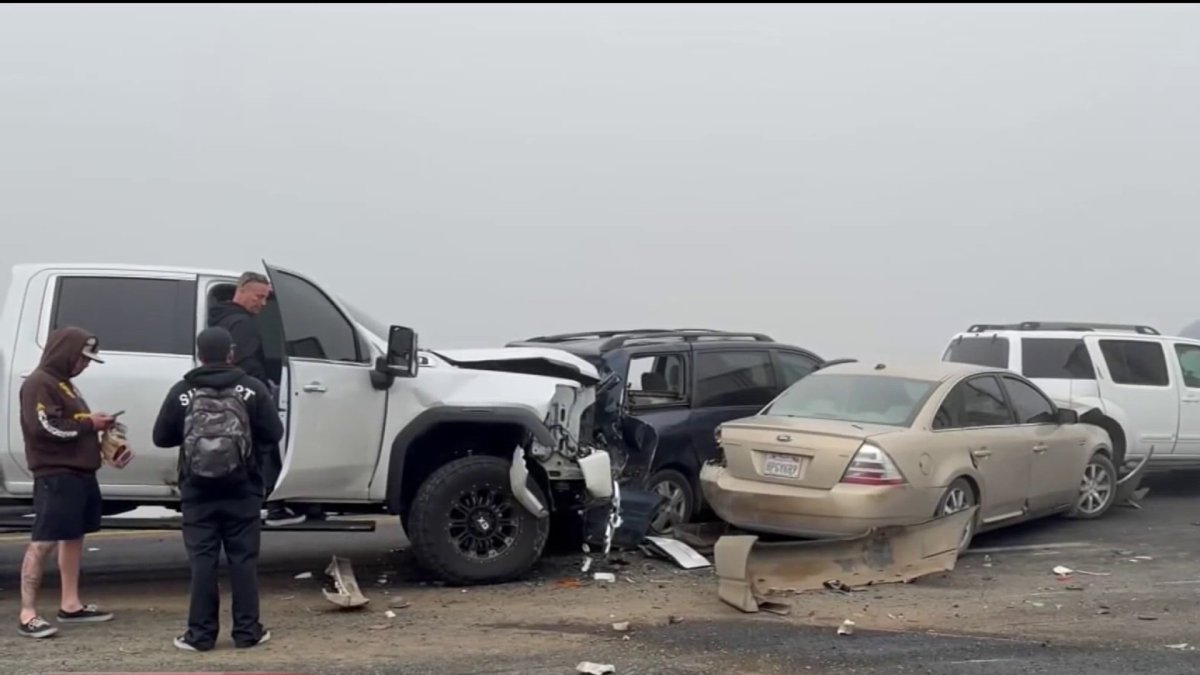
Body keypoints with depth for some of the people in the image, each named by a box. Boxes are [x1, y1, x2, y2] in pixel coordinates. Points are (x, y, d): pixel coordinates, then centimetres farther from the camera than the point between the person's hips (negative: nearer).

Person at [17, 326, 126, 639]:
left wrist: (97, 426, 6)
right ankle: (28, 614, -11)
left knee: (74, 536, 13)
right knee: (42, 542, -11)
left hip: (79, 473, 10)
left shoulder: (64, 383, 20)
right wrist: (89, 424, -14)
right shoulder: (38, 384, -11)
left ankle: (70, 605, 21)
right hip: (56, 477, -10)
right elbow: (45, 428, -21)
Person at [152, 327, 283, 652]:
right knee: (243, 560, 6)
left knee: (203, 561, 4)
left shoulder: (182, 392, -2)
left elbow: (162, 437, 2)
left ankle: (201, 634, 5)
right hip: (242, 491, 0)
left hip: (198, 493, 0)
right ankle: (248, 631, 8)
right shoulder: (252, 389, -4)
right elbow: (273, 433, -4)